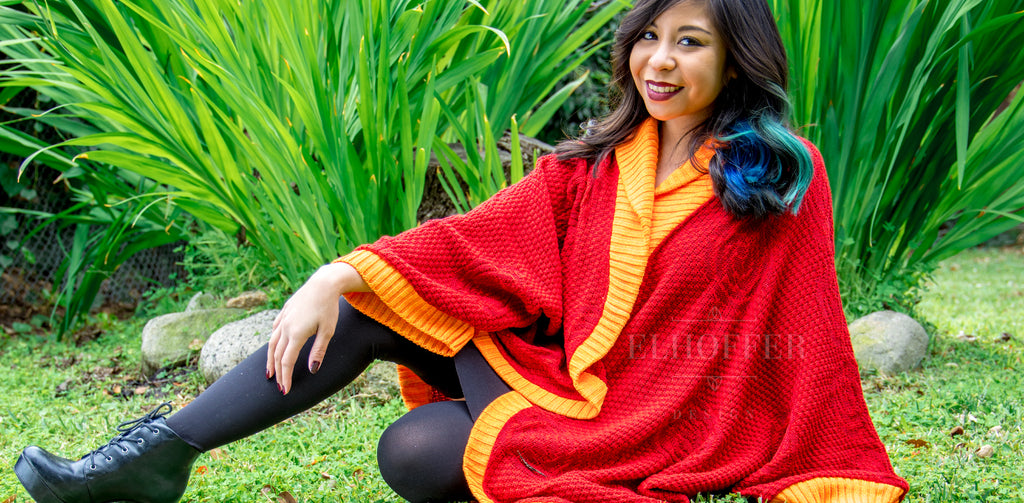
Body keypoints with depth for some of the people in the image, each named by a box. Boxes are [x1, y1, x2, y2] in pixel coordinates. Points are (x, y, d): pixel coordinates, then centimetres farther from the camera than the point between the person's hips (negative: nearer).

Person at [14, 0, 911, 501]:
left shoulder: (785, 177, -6)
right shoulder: (593, 165, 6)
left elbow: (808, 337, -5)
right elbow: (480, 238, -5)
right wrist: (341, 275, -18)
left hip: (660, 425, -5)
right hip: (569, 377, 5)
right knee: (369, 308, -11)